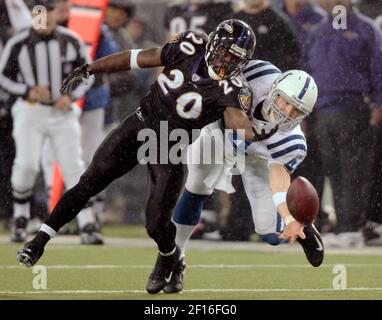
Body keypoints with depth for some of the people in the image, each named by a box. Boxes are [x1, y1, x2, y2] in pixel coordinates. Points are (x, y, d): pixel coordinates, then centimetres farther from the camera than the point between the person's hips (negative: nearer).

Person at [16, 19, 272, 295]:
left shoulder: (231, 89, -17)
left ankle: (169, 255, 30)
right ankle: (40, 241, 9)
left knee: (156, 223, -6)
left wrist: (255, 133, -61)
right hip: (141, 124, 3)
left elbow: (236, 116, -38)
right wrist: (89, 69, 3)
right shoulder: (191, 47, -9)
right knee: (88, 183, -1)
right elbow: (137, 59, -1)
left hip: (171, 148, -3)